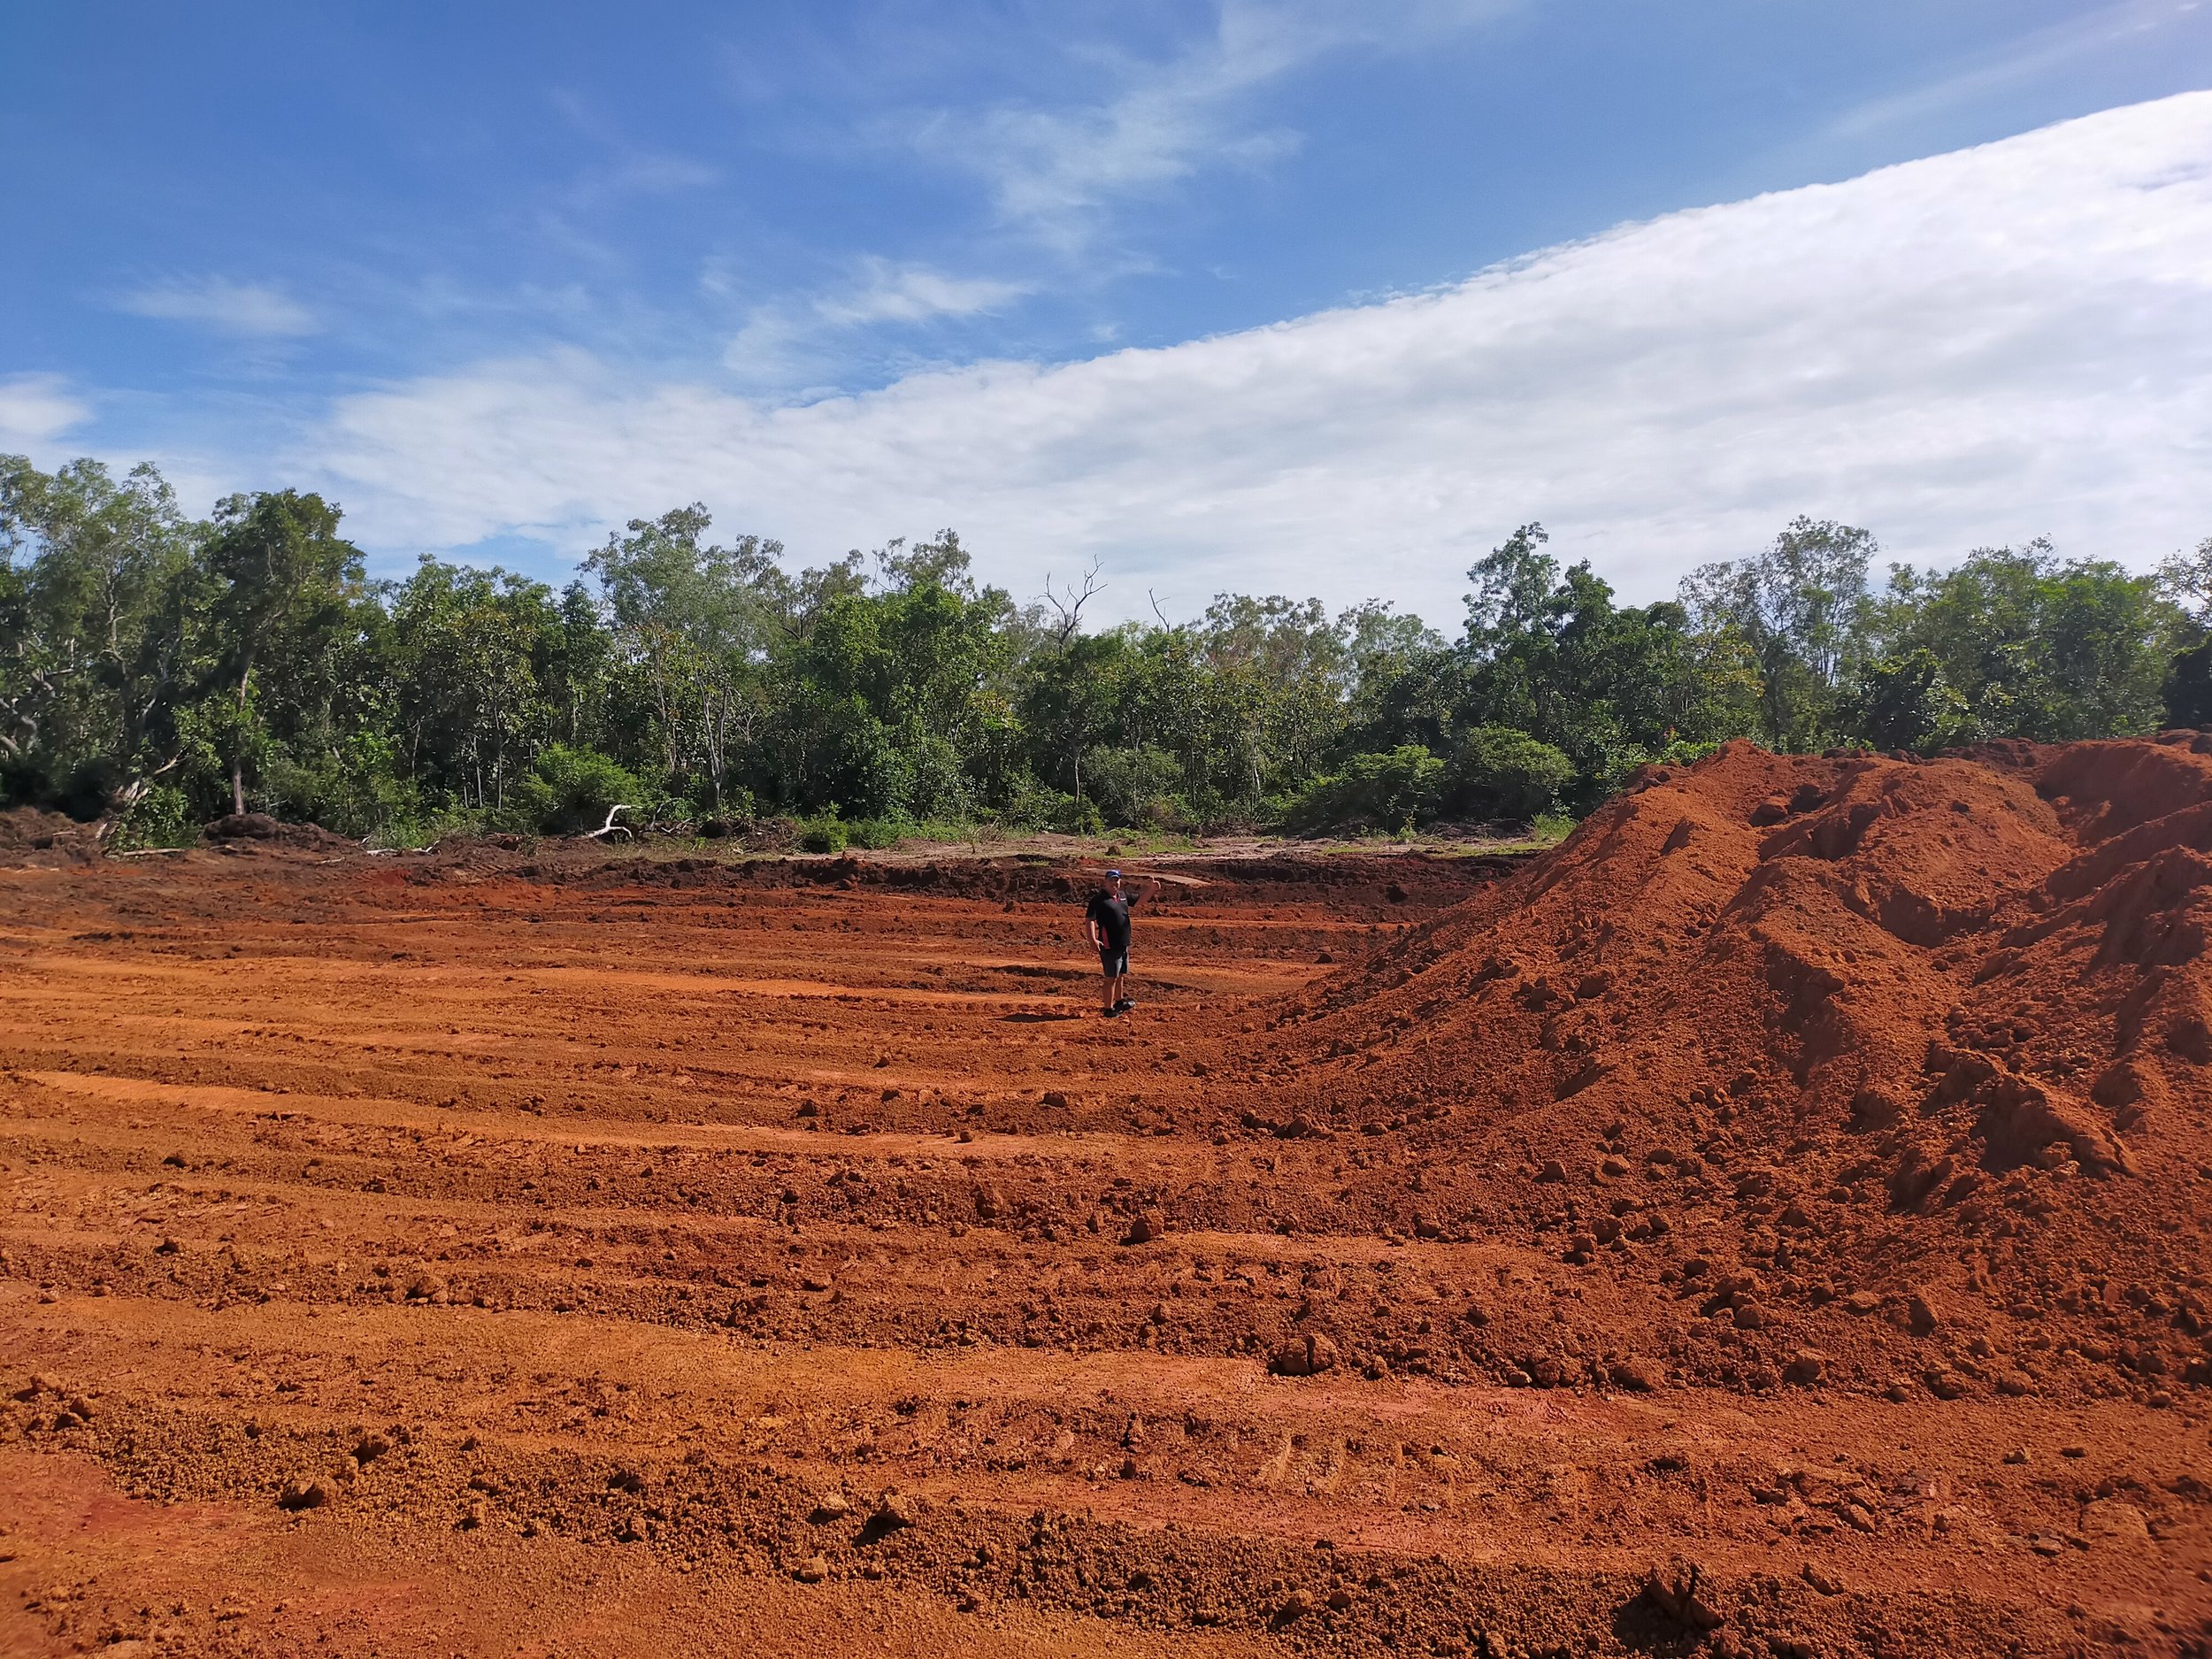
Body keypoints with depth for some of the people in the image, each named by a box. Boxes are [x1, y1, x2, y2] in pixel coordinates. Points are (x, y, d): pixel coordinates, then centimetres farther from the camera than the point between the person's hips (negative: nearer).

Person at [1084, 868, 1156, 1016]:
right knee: (1111, 978, -2)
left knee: (1121, 975, 22)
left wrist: (1151, 889, 7)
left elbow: (1139, 899, 25)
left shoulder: (1123, 895, 10)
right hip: (1109, 946, -8)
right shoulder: (1098, 899, -14)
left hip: (1124, 944, 8)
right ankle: (1109, 1009, 7)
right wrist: (1093, 939, -33)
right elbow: (1089, 920, -21)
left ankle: (1119, 1001, 39)